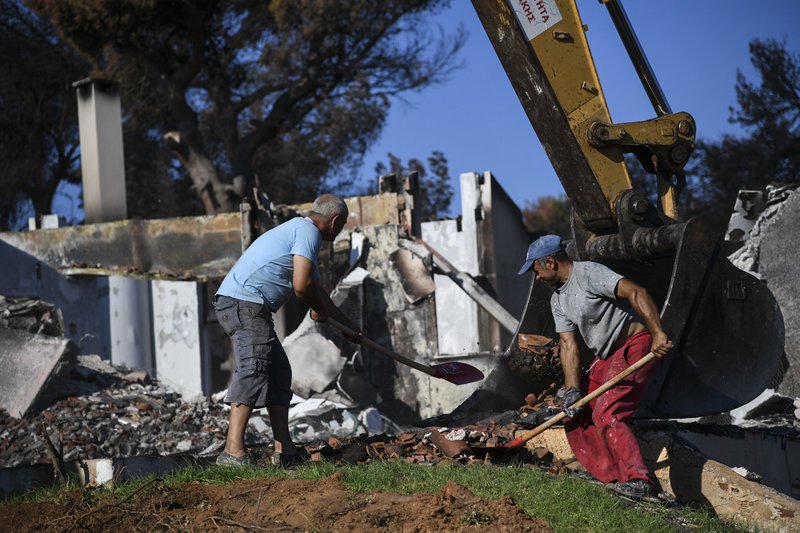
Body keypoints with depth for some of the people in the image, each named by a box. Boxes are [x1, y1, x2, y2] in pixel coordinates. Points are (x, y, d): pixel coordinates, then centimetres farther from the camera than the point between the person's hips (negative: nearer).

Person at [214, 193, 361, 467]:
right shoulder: (308, 232, -6)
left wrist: (348, 324, 46)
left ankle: (284, 450, 13)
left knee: (278, 371, 13)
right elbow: (301, 286, -18)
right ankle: (233, 450, -29)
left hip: (235, 302, 11)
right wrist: (320, 310, 4)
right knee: (253, 370, -20)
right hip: (245, 303, -11)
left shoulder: (298, 229, 27)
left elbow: (314, 287, 38)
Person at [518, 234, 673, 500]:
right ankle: (614, 478, 5)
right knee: (575, 414, 8)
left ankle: (639, 481, -25)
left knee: (606, 414, -23)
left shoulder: (589, 273, -16)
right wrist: (572, 390, -7)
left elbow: (635, 293, -28)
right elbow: (569, 346, 6)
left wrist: (657, 334, -39)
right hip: (606, 357, 10)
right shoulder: (558, 300, 12)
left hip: (636, 345, -10)